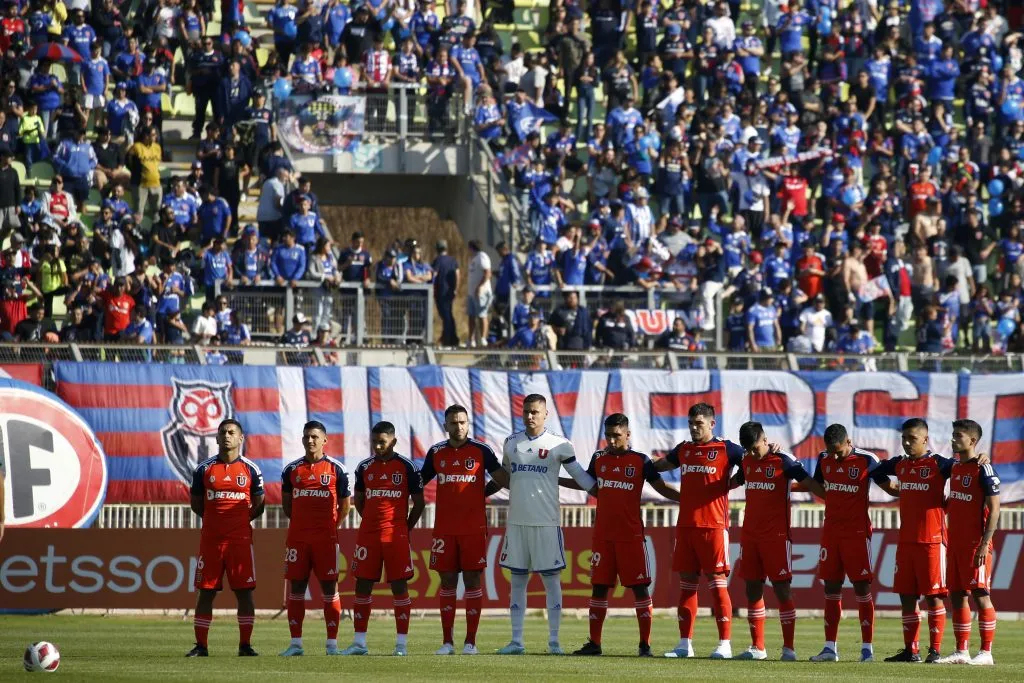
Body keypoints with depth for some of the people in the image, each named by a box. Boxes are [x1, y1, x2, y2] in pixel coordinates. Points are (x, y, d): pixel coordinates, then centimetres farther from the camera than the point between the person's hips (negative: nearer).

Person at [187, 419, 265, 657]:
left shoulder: (250, 470, 5)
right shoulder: (204, 469, 6)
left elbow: (258, 506, 11)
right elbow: (196, 504, 13)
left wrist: (239, 519, 2)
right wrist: (217, 517, 5)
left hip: (240, 538, 0)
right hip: (210, 538, 0)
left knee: (244, 591, -1)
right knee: (206, 591, 1)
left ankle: (245, 644, 5)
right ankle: (200, 645, 5)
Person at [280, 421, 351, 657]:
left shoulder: (336, 469, 2)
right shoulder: (292, 469, 9)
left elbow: (344, 505, 9)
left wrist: (331, 526, 5)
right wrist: (300, 523, 13)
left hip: (326, 537, -2)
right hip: (297, 537, 2)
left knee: (330, 587, -1)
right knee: (296, 587, 2)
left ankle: (332, 644, 2)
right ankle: (295, 643, 5)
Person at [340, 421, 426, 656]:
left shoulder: (406, 467, -2)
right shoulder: (364, 467, 9)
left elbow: (419, 503, 3)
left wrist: (405, 528, 2)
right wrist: (373, 523, 12)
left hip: (396, 534, -4)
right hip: (368, 534, 4)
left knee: (399, 586, -2)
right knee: (363, 584, 3)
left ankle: (401, 643, 1)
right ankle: (359, 642, 8)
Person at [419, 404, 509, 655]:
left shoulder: (481, 451, 1)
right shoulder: (436, 453, 8)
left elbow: (502, 480, 6)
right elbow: (418, 483, 17)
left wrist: (482, 492, 0)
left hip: (473, 528, -2)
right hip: (444, 528, 2)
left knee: (472, 580, -2)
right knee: (447, 581, 3)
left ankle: (471, 641, 1)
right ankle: (447, 641, 6)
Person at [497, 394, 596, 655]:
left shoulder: (558, 445, -1)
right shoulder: (511, 443, 10)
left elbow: (580, 476, 1)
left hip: (546, 523, -4)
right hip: (516, 522, 4)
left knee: (551, 580, -1)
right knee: (517, 581, 5)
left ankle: (554, 641, 5)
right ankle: (516, 641, 9)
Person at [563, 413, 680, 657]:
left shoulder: (640, 461, -2)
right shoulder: (599, 459, 9)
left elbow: (662, 487, 1)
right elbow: (591, 486, 24)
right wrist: (555, 480, 27)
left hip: (631, 535, -4)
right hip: (603, 534, 4)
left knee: (640, 587, -4)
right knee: (599, 587, 5)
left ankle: (645, 644, -1)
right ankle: (594, 643, 11)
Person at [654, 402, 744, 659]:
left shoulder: (725, 449, -1)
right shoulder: (683, 450, 15)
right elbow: (658, 465, 30)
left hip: (714, 525, -6)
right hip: (685, 525, 6)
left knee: (717, 582, -5)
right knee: (686, 583, 6)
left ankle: (725, 644, -3)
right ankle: (685, 644, 10)